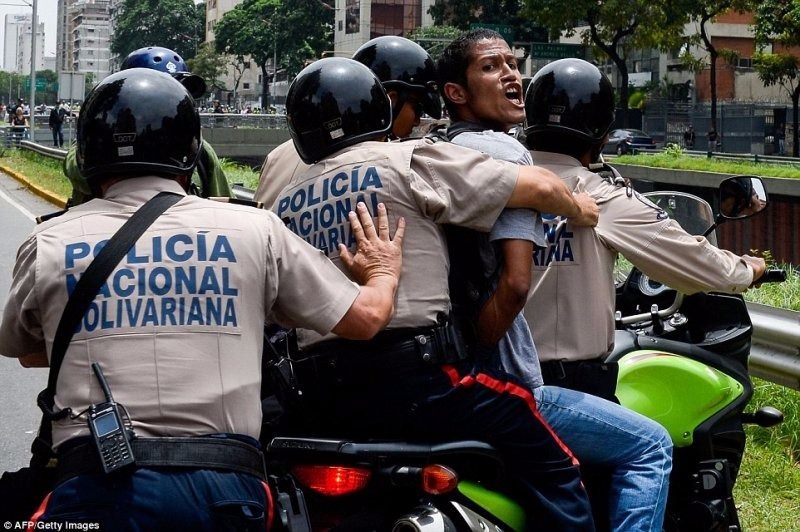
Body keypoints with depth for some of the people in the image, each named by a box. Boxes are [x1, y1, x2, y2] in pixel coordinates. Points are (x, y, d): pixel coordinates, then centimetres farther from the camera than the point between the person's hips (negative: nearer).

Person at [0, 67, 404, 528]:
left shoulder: (48, 244, 6)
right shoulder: (254, 230, 5)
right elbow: (365, 317, 12)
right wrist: (385, 274, 35)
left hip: (96, 489, -1)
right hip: (225, 487, 1)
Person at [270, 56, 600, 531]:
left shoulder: (284, 205, 15)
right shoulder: (409, 160, -1)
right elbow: (537, 187, -1)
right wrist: (580, 209, 19)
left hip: (322, 399, 6)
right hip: (418, 375, -6)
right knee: (553, 468, 5)